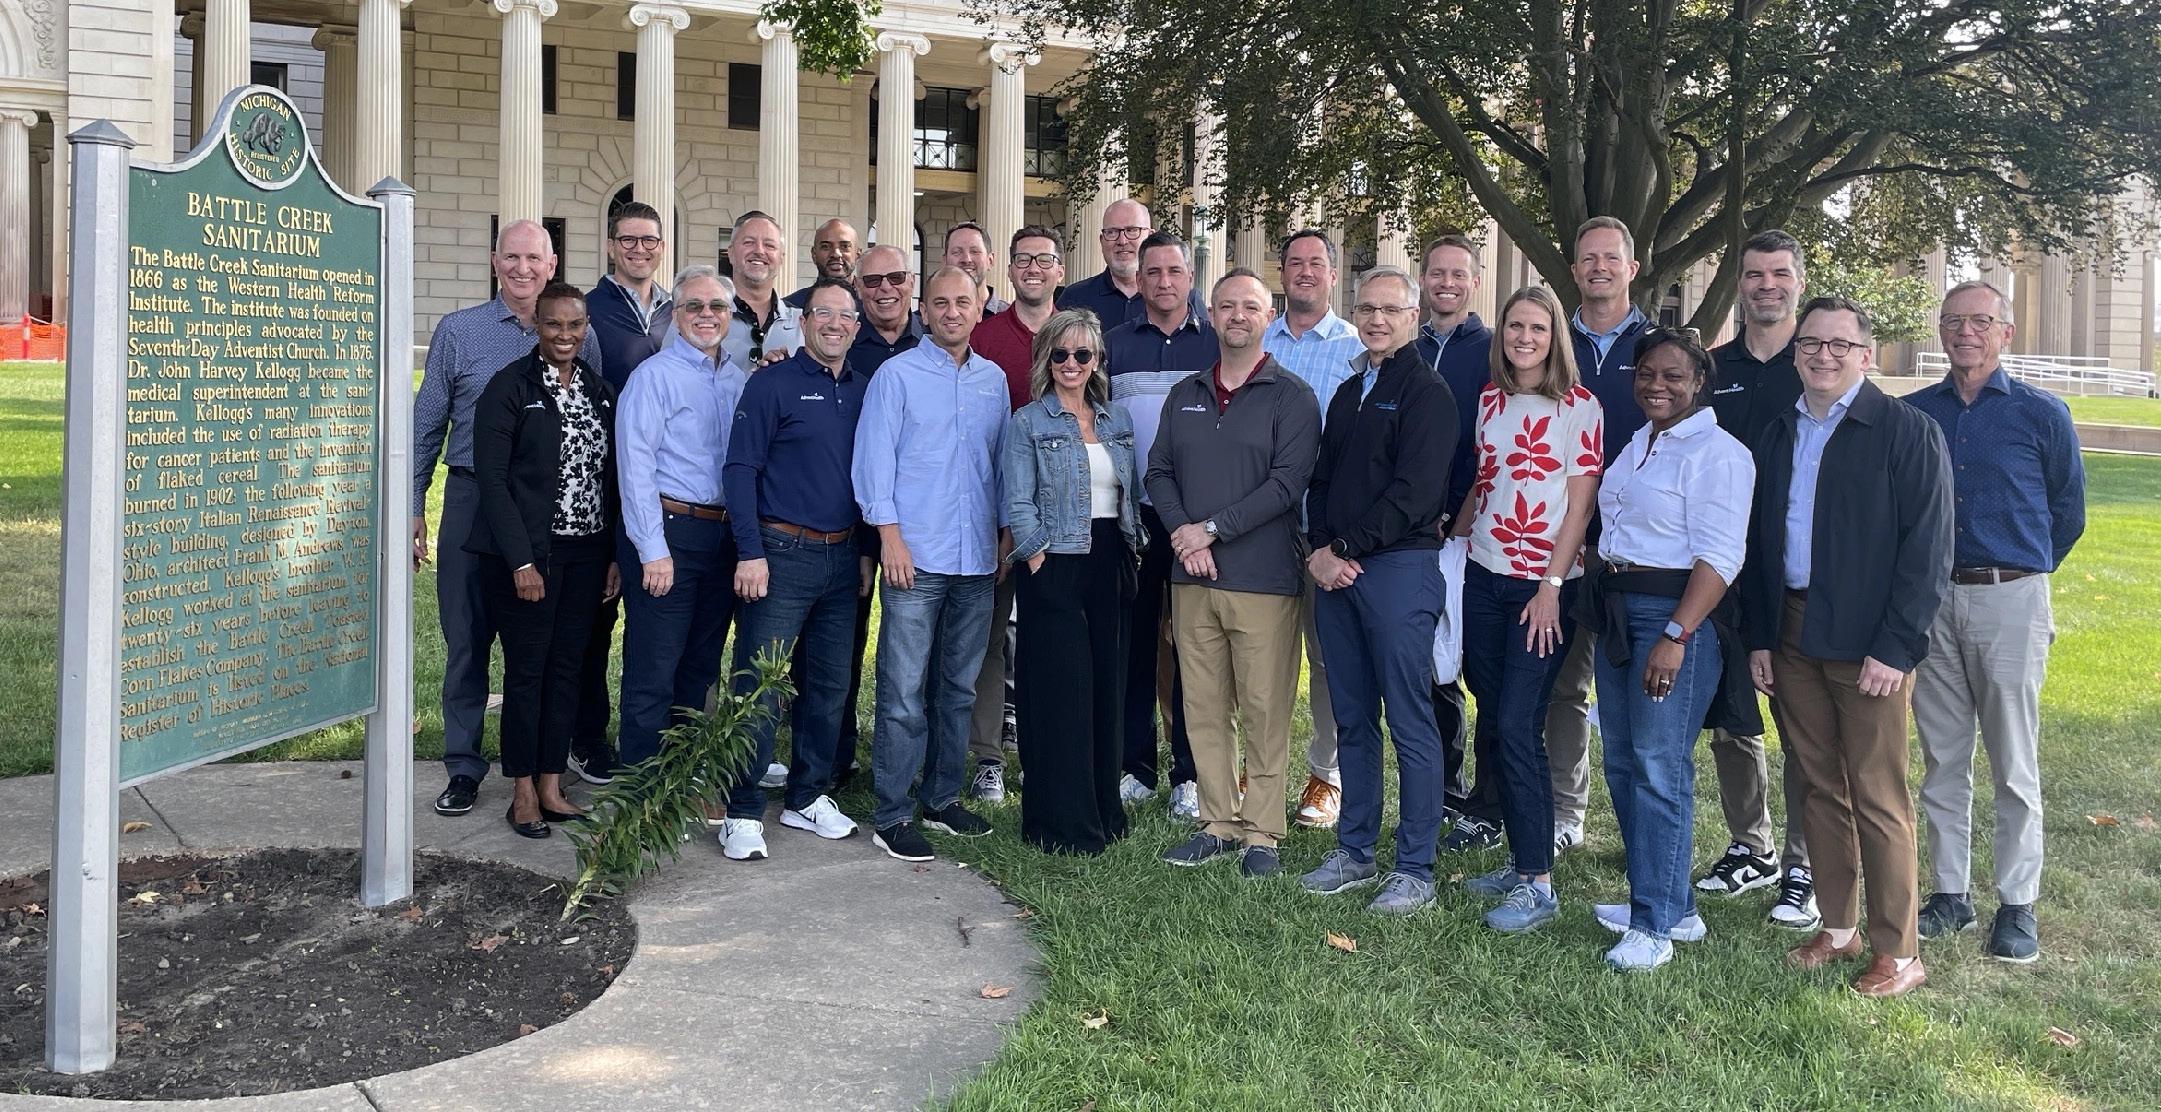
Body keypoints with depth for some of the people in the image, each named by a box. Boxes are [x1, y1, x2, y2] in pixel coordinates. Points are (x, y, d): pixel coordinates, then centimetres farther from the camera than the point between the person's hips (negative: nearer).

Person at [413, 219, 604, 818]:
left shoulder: (579, 336, 4)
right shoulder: (458, 330, 4)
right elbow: (427, 425, 7)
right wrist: (413, 508, 3)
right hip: (473, 500, 0)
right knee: (467, 639, 5)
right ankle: (464, 767, 17)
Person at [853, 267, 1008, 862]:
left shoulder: (993, 379, 13)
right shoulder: (897, 374, -1)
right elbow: (874, 459, -5)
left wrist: (1006, 533, 12)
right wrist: (890, 534, -11)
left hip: (977, 560, 5)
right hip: (916, 556, -5)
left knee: (958, 687, 13)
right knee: (904, 692, -5)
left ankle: (943, 799, 25)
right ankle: (892, 816, 2)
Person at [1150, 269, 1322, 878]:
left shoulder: (1291, 396, -1)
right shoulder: (1185, 395, 16)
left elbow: (1288, 481, -11)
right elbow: (1159, 471, 12)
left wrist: (1213, 528, -14)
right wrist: (1183, 532, -6)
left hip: (1263, 578, -5)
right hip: (1192, 577, 5)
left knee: (1265, 713, -2)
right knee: (1204, 709, 8)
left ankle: (1262, 834, 8)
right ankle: (1218, 824, 19)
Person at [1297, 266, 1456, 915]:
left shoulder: (1426, 394, -4)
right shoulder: (1347, 393, 19)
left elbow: (1414, 492, -14)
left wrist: (1349, 550, -12)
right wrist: (1318, 549, 0)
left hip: (1399, 567, -7)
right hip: (1335, 570, 7)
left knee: (1409, 721, -3)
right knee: (1352, 719, 12)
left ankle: (1415, 869, 4)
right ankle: (1355, 850, 22)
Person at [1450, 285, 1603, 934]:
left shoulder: (1578, 406, -6)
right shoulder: (1491, 400, 10)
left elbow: (1580, 503, -9)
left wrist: (1551, 587, -14)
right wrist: (1453, 542, 11)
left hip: (1544, 586, -6)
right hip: (1484, 578, 6)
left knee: (1518, 728, -9)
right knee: (1497, 725, 8)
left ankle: (1537, 884, -1)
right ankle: (1519, 861, 19)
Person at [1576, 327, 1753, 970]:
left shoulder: (1716, 453, -11)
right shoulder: (1638, 444, 16)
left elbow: (1719, 558, -18)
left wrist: (1675, 637, -24)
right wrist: (1593, 607, 17)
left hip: (1677, 615, -9)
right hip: (1617, 612, 9)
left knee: (1659, 766, -8)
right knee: (1621, 762, 11)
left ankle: (1656, 924, 0)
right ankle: (1668, 901, 22)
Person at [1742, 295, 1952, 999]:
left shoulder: (1908, 431, -5)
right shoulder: (1778, 435, 12)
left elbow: (1928, 547, -10)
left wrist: (1895, 648, -16)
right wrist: (1758, 636, 9)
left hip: (1869, 643, -5)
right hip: (1791, 636, 6)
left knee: (1878, 798, -1)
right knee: (1820, 788, 13)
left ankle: (1899, 952, 10)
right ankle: (1838, 928, 25)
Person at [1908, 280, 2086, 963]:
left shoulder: (2041, 414, 0)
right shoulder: (1911, 414, 6)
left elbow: (2068, 510, 10)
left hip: (2010, 602, -3)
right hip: (1929, 601, 3)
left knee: (2014, 765, 2)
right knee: (1941, 760, 9)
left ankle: (2018, 906, 10)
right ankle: (1950, 892, 19)